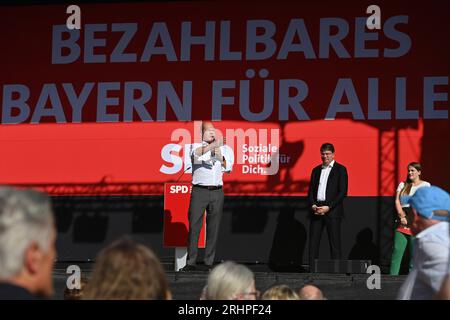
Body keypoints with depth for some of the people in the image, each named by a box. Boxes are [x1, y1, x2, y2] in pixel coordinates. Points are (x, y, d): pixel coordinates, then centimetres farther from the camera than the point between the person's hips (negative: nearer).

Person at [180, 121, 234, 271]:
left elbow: (228, 168, 14)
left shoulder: (223, 149, 16)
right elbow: (196, 153, -16)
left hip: (217, 191, 3)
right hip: (199, 190, -2)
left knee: (213, 228, 1)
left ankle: (209, 262, 6)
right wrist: (212, 146, -31)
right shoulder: (196, 146, 8)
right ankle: (191, 262, -6)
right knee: (194, 226, -7)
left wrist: (220, 158, -5)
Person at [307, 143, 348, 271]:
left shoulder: (340, 169, 2)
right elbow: (311, 190, 16)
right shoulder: (316, 170, 18)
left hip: (332, 211, -5)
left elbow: (343, 192, -5)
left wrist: (328, 207, -13)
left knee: (334, 243, -5)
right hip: (316, 210, 5)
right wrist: (313, 205, -4)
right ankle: (312, 271, 2)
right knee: (313, 241, 1)